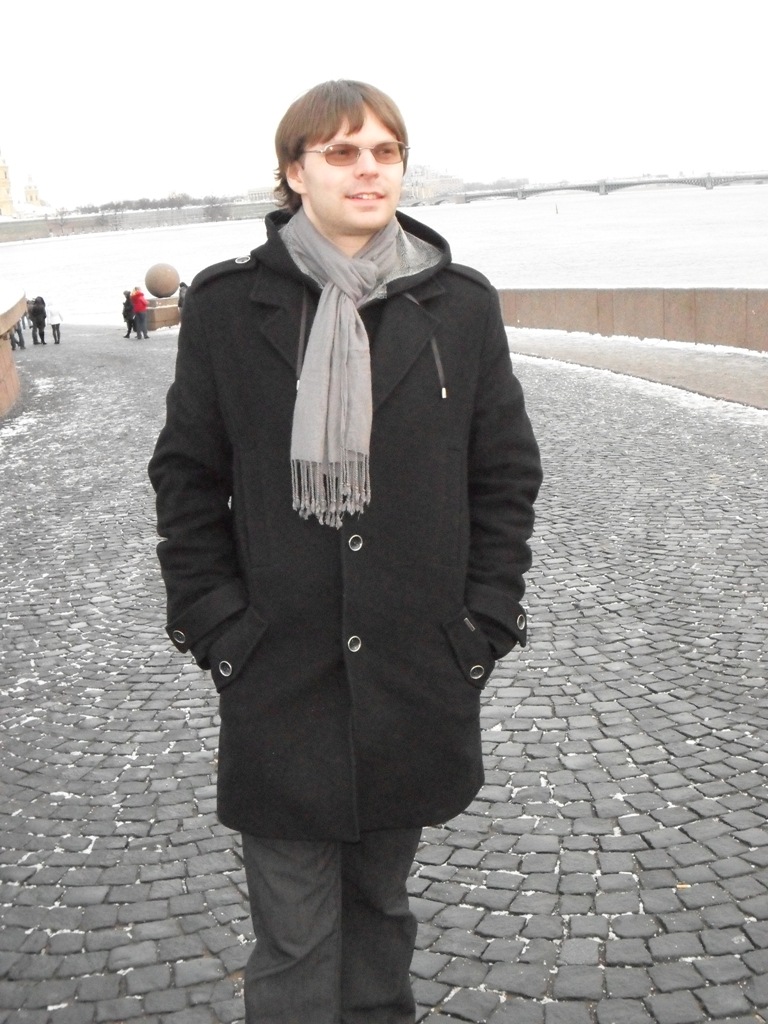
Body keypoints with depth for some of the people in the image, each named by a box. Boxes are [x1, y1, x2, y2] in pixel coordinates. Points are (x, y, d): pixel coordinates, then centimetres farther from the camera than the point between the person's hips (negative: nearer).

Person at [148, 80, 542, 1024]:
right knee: (294, 942, 5)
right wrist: (215, 627, -4)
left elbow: (506, 475, 6)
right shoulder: (227, 304, -1)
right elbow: (186, 481, 3)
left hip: (418, 675, 2)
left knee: (380, 902, 19)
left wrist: (484, 624, 0)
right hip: (278, 680, -1)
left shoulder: (460, 303, 2)